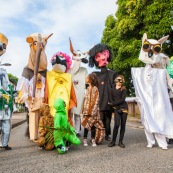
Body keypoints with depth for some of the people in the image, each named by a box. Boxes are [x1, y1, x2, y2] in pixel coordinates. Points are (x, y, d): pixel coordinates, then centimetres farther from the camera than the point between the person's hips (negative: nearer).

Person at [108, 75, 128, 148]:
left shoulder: (124, 90, 8)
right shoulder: (112, 90, 11)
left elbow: (122, 99, -5)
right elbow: (111, 101, 2)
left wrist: (113, 104, -8)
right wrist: (117, 108, -9)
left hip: (124, 108, 1)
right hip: (117, 109, -1)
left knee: (123, 125, 2)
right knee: (116, 124, -12)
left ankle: (120, 141, 12)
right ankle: (113, 141, 1)